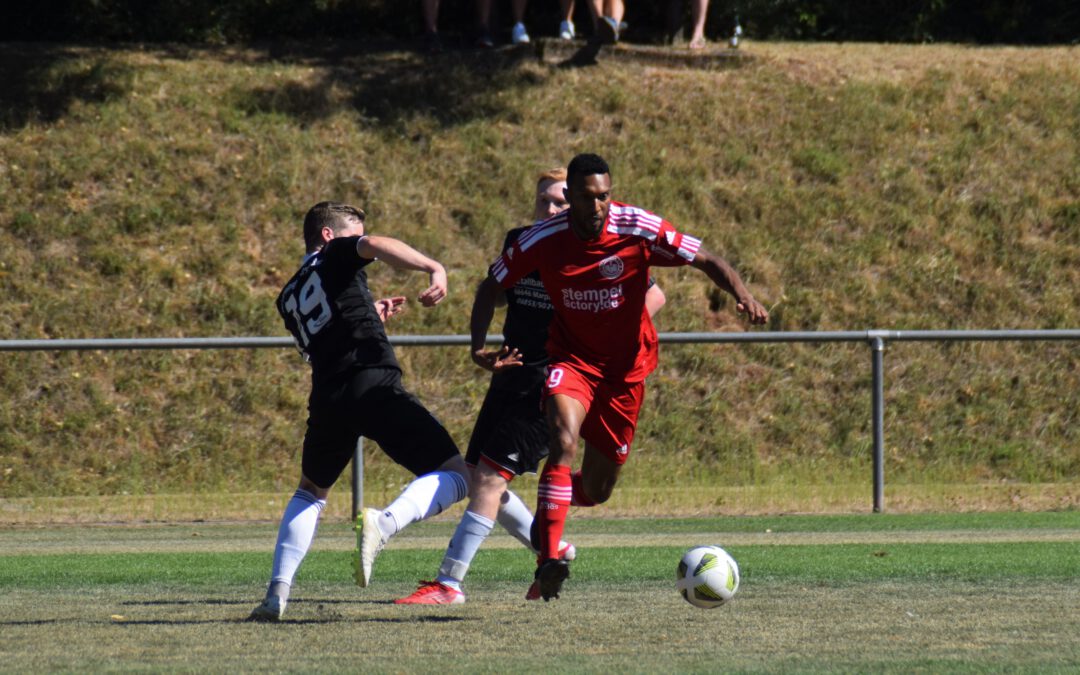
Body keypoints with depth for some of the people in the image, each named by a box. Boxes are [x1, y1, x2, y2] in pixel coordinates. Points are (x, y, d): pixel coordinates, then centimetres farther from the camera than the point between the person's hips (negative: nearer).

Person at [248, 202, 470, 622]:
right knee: (454, 477, -3)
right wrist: (434, 269, -14)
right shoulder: (337, 255, 12)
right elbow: (376, 245, -11)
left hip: (326, 396, 6)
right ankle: (384, 524, -31)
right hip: (375, 385, -6)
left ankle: (277, 592, 14)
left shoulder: (289, 299, 28)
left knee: (311, 491, 29)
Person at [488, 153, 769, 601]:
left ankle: (551, 504, 43)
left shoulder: (639, 229, -18)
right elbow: (493, 286, 0)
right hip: (571, 358, -1)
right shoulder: (542, 241, -15)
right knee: (564, 441, -31)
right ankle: (549, 558, -33)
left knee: (596, 491, 7)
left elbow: (707, 261, -13)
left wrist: (742, 295, -31)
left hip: (626, 366, 1)